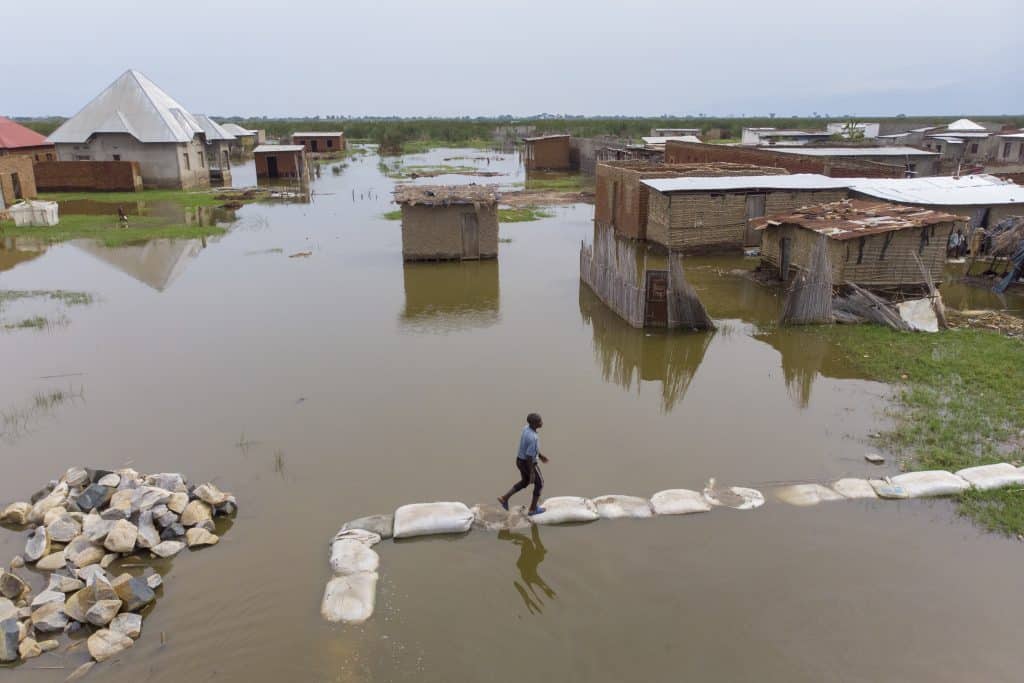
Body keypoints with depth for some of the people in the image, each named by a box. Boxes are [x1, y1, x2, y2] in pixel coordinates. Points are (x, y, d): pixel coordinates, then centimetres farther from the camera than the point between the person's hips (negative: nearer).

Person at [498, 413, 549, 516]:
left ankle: (505, 498, 23)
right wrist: (532, 473, -19)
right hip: (529, 464, -8)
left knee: (525, 482, 30)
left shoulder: (527, 428, -6)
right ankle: (533, 508, 29)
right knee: (539, 483, 18)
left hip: (520, 461, 8)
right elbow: (529, 456, -29)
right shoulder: (533, 438, -35)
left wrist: (540, 455, 21)